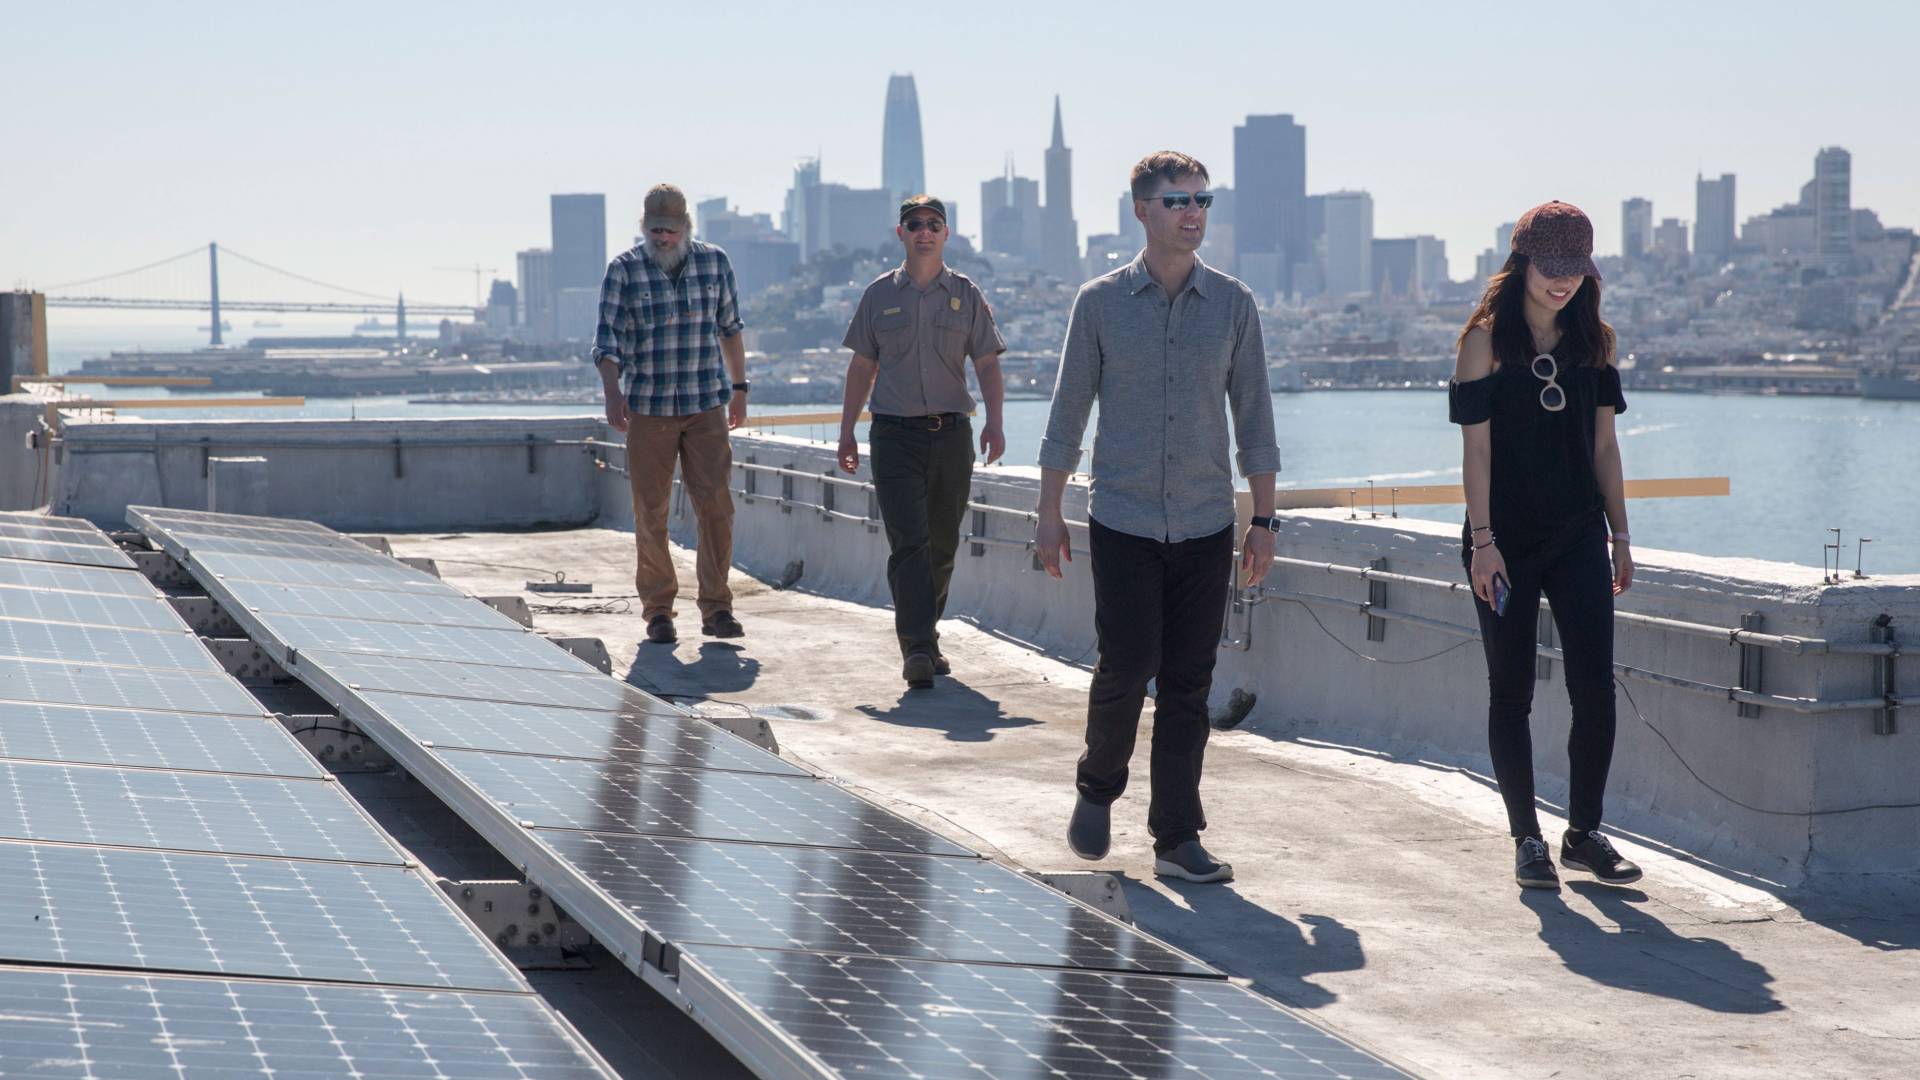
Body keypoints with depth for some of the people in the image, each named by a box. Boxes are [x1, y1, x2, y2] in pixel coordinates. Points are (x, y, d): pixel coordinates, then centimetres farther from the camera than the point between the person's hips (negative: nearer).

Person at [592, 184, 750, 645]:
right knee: (650, 511, 2)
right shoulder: (624, 270, -2)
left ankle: (716, 607, -1)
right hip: (647, 409, -1)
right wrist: (613, 393, -22)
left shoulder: (715, 262, 5)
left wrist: (739, 388, 17)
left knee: (716, 504, -7)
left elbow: (730, 328, 16)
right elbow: (608, 338, -7)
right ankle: (657, 610, 12)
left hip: (706, 405, 1)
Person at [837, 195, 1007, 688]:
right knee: (909, 543, -13)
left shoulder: (966, 295, 8)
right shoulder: (879, 295, 8)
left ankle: (926, 639, 21)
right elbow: (862, 366, 13)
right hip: (895, 434, -2)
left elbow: (987, 363, 6)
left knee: (942, 545, 7)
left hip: (951, 433, 2)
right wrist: (847, 432, 10)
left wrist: (994, 422, -9)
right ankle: (916, 649, -18)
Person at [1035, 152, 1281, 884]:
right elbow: (1068, 413, 5)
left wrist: (1264, 520, 4)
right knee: (1126, 666, -7)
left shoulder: (1233, 304, 4)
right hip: (1123, 522, -2)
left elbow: (1253, 418, 8)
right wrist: (1050, 514, 3)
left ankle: (1177, 838, 10)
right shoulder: (1100, 303, 1)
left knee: (1188, 684, 2)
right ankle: (1098, 788, 21)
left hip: (1205, 523, 2)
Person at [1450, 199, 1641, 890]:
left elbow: (1603, 445, 11)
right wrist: (1482, 541, -12)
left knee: (1596, 688, -2)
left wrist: (1620, 537, 9)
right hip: (1507, 540, -3)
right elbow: (1477, 448, -7)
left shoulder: (1595, 341, 8)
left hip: (1578, 538, 3)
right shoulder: (1486, 339, -4)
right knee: (1511, 693, 3)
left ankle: (1583, 833, 11)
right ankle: (1527, 839, 13)